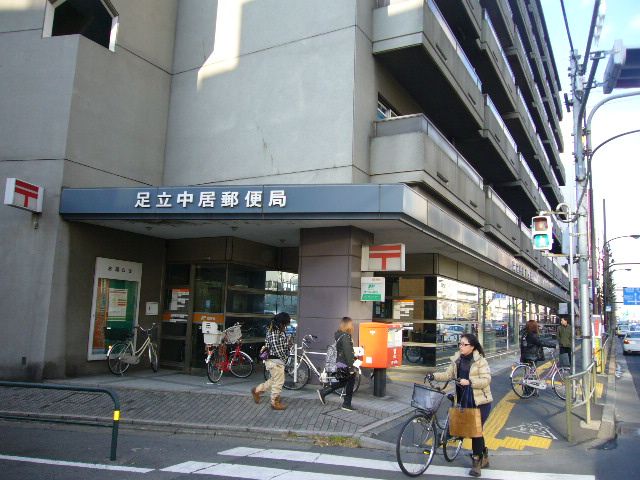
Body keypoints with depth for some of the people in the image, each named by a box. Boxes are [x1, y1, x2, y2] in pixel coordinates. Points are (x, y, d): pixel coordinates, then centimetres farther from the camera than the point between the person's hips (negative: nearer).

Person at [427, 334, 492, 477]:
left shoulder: (480, 361, -13)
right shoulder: (457, 360, 4)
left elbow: (486, 380, -18)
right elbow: (448, 375, 3)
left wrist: (469, 382, -28)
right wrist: (434, 376, -13)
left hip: (480, 402, -6)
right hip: (465, 401, 6)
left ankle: (477, 463, 13)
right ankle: (484, 457, 34)